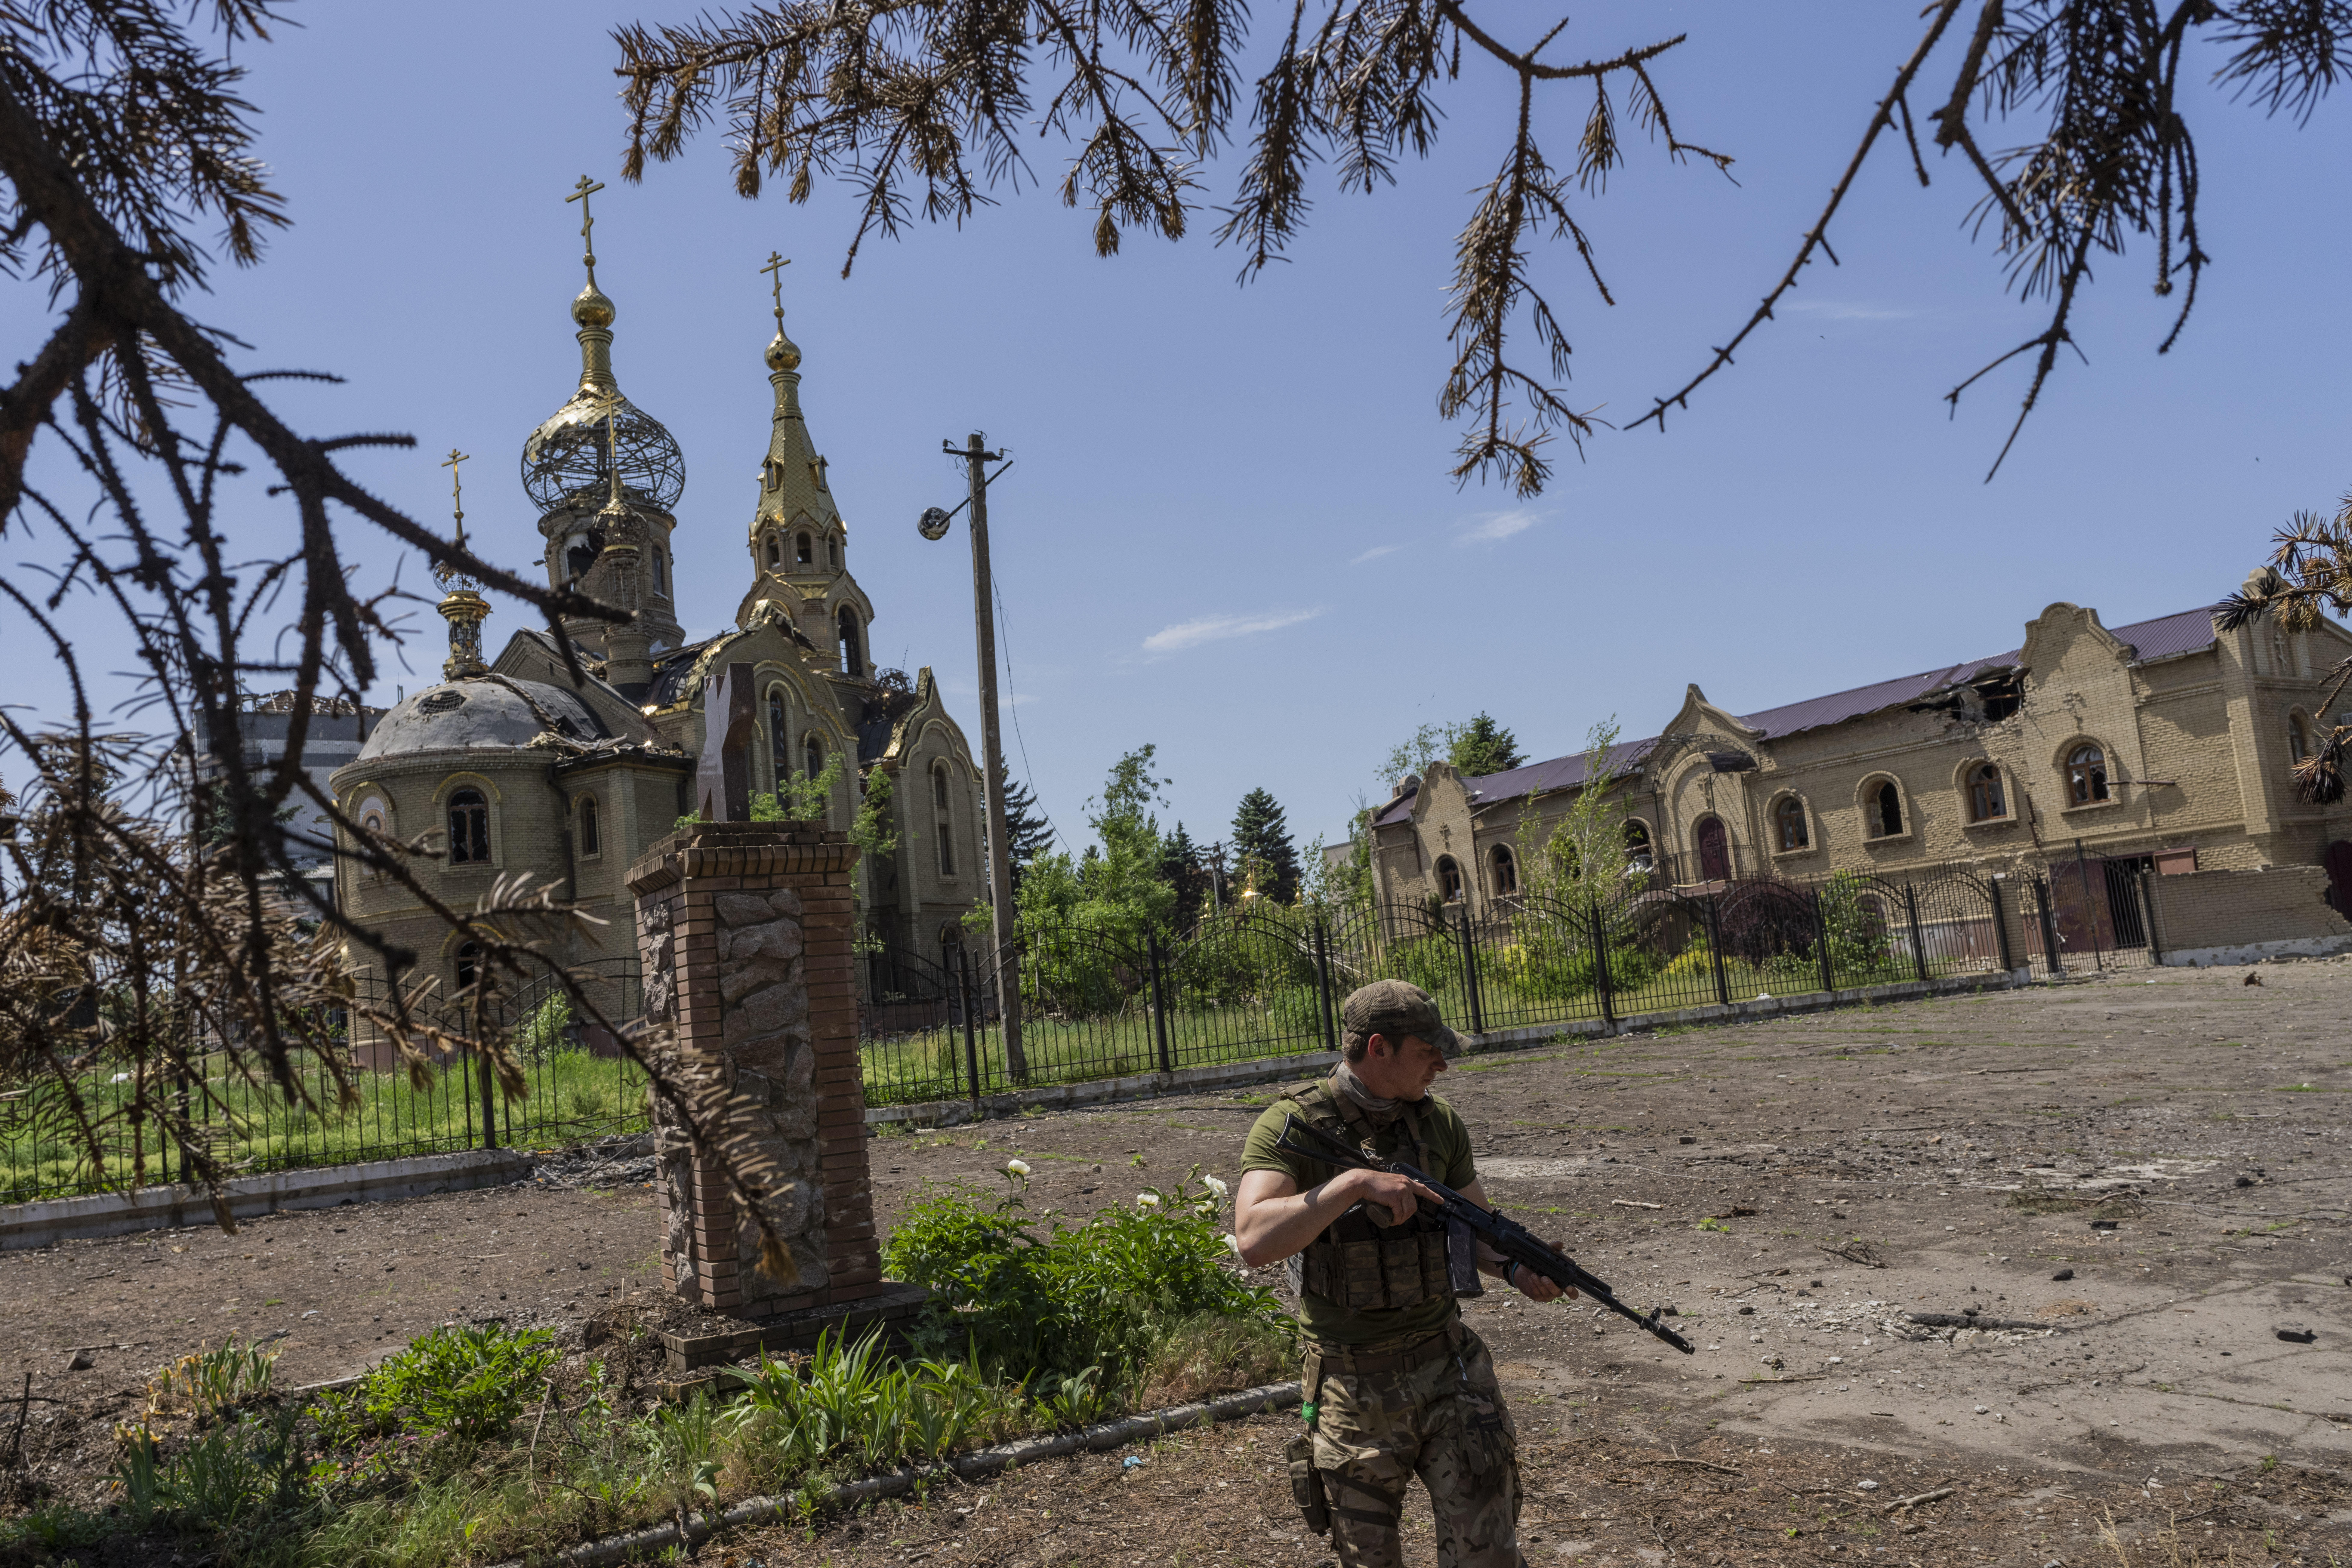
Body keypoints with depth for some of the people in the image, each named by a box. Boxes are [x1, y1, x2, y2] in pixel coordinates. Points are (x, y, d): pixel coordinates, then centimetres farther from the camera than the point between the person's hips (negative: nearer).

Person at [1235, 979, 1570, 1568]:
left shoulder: (1440, 1123, 3)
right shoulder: (1290, 1125, -13)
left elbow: (1478, 1227, 12)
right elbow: (1255, 1241, -26)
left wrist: (1516, 1270, -9)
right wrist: (1355, 1183, -33)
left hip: (1447, 1366, 3)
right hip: (1353, 1385, -3)